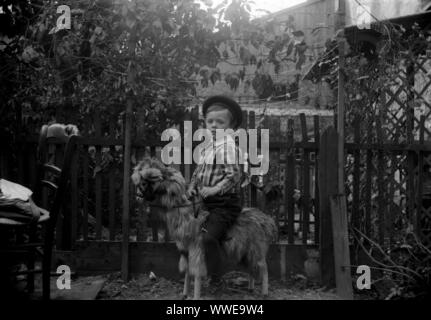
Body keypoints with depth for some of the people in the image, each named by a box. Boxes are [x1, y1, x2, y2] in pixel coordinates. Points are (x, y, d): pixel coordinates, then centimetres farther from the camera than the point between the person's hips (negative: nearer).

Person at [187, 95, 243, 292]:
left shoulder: (227, 145, -14)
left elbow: (234, 175, -22)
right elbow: (199, 170, 22)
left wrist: (214, 189, -26)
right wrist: (192, 186, 6)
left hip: (224, 203, -9)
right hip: (206, 202, 9)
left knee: (209, 237, -20)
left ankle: (215, 281, -9)